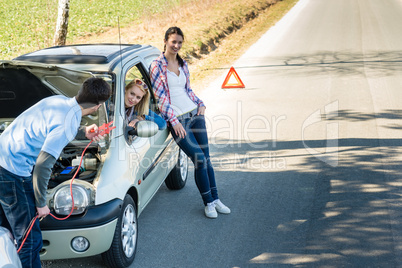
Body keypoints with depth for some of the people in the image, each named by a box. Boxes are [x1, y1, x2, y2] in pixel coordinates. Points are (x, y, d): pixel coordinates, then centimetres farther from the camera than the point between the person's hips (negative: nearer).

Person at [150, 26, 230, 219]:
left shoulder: (183, 64, 13)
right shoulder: (157, 66, -7)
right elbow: (160, 97, -10)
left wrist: (200, 104, 8)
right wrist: (174, 121, -14)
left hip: (195, 114, 6)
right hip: (177, 120, -6)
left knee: (206, 158, 6)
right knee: (199, 159, -9)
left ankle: (215, 199, 17)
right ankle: (208, 202, 5)